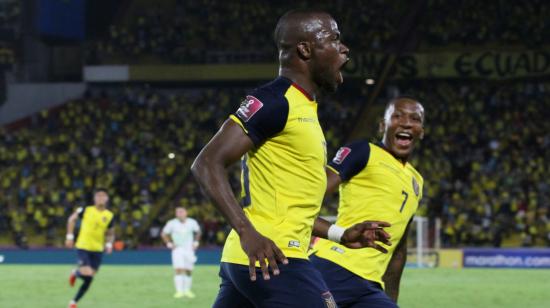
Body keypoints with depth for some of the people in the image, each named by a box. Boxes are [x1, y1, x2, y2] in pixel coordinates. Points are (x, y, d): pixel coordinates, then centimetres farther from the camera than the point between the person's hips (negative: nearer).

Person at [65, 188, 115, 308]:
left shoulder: (109, 216, 0)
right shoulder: (86, 210, -6)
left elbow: (110, 234, 13)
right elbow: (72, 219, 8)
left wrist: (109, 244, -6)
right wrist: (70, 236, 2)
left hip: (97, 250, 3)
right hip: (83, 247, -3)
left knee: (89, 279, 3)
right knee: (87, 274, -18)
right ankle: (75, 273, 19)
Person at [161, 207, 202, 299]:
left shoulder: (192, 222, -3)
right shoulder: (172, 223, -7)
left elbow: (198, 232, 16)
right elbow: (164, 234, 6)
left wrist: (195, 243, 8)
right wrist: (169, 244, -3)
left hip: (189, 250, 2)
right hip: (177, 249, -2)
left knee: (188, 271, 4)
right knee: (179, 270, -15)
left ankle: (187, 290, 16)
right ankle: (179, 291, -18)